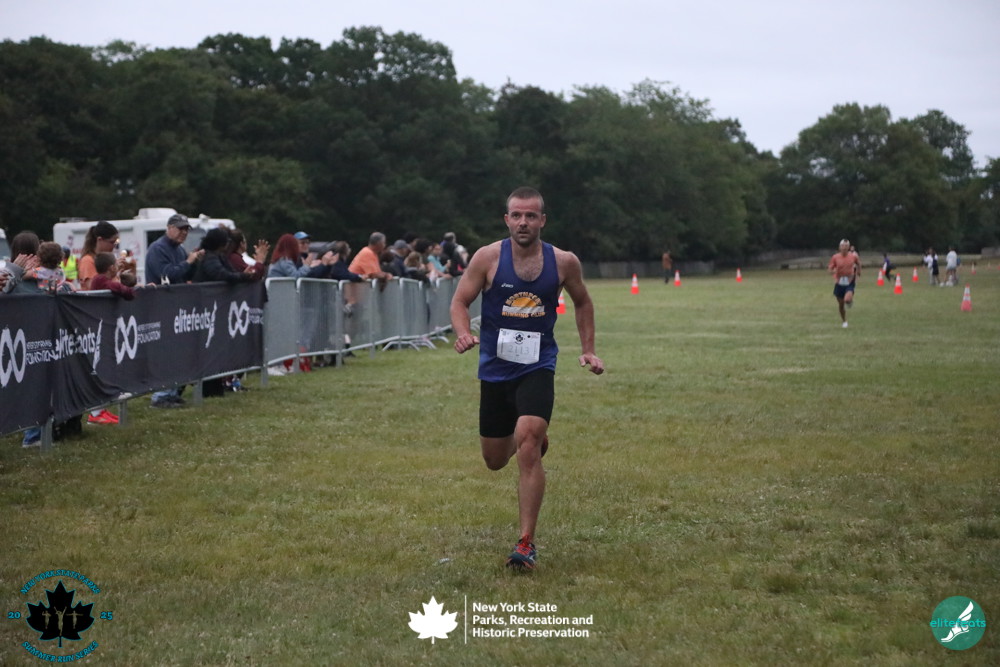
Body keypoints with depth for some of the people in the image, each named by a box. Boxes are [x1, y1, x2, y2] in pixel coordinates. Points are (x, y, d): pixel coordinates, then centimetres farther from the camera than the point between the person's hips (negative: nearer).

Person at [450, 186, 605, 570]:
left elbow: (582, 303, 16)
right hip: (495, 367, 2)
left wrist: (587, 350, 10)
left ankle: (526, 543, -18)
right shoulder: (488, 257, -6)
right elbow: (460, 301, -2)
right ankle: (536, 437, 50)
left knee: (528, 443, -24)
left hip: (537, 368, -2)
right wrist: (464, 334, -22)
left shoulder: (563, 262, -2)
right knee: (495, 461, 12)